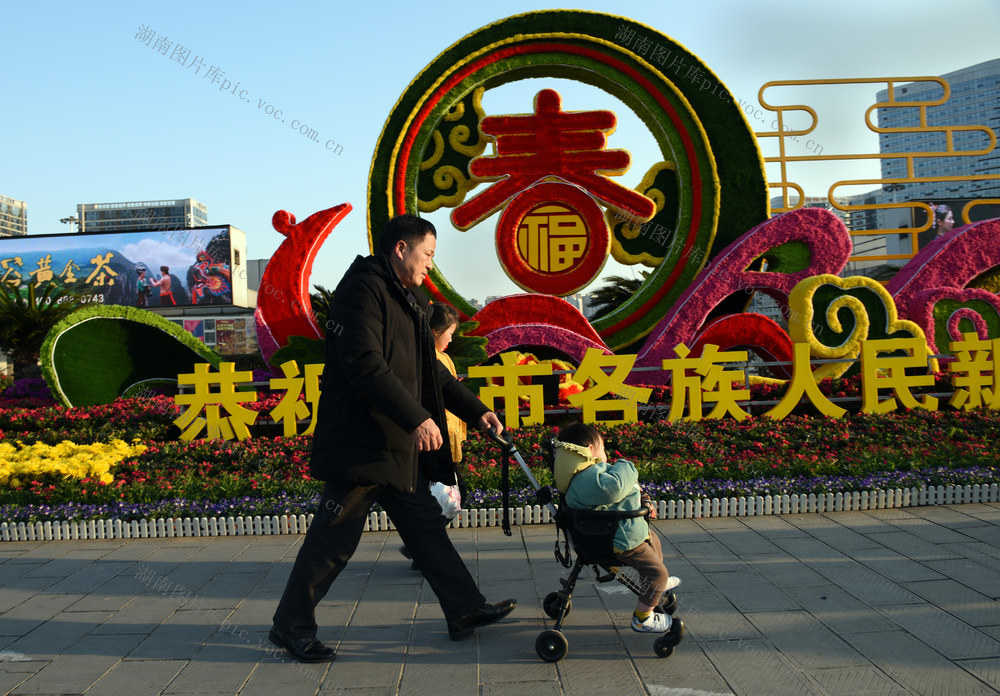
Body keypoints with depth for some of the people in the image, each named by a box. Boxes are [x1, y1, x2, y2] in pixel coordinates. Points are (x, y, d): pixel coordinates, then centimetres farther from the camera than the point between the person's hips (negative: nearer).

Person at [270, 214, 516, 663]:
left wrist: (475, 410, 18)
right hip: (360, 444, -10)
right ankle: (290, 626, 14)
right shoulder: (363, 289, -13)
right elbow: (365, 364, -24)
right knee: (334, 539, -1)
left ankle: (466, 612, 20)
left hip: (399, 445, 10)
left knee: (426, 526, 12)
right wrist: (418, 417, -25)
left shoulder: (406, 300, 19)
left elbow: (430, 370, 24)